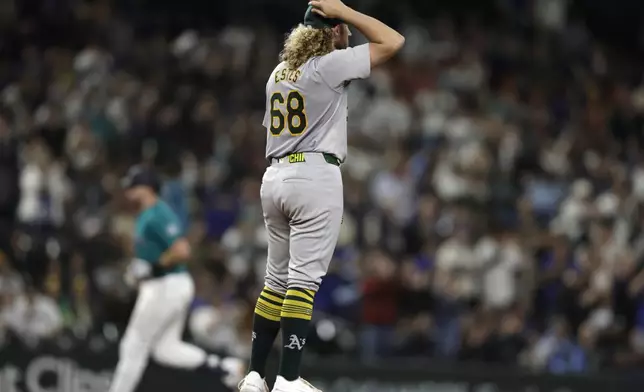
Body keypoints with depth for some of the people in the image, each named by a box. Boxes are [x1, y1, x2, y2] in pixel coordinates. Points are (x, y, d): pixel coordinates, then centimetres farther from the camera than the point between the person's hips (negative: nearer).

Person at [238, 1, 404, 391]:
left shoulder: (279, 72, 15)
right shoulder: (330, 65, -7)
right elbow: (393, 41, -9)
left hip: (274, 176, 8)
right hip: (316, 176, -8)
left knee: (278, 279, 12)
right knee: (304, 279, -9)